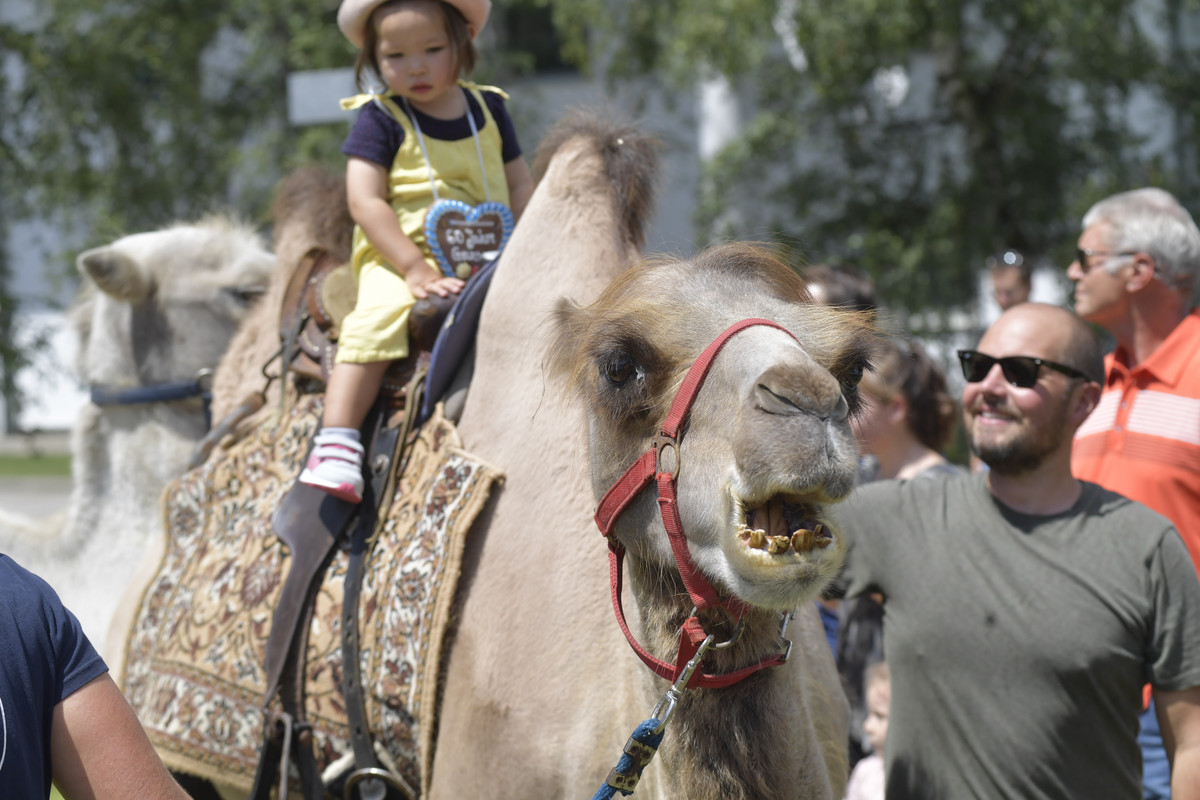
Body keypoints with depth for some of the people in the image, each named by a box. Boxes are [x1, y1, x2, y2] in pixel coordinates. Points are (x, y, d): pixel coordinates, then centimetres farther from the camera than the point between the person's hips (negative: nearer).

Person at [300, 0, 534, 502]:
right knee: (377, 315, -31)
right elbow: (365, 202, -10)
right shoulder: (380, 118, -2)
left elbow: (520, 186, 15)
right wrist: (415, 269, -20)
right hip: (400, 258, -4)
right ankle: (336, 442, -36)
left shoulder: (488, 109, 11)